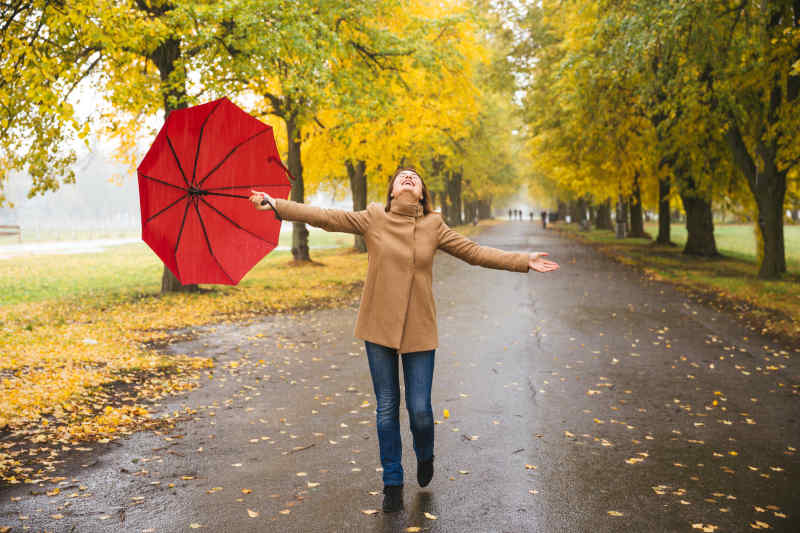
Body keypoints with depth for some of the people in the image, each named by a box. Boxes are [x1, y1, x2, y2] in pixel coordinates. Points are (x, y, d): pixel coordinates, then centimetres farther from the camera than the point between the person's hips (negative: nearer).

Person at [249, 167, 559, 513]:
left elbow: (474, 252, 5)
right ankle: (393, 484, 23)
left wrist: (524, 261, 0)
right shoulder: (372, 219, 0)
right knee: (386, 408, 7)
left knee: (419, 408, 1)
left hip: (419, 330, 0)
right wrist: (275, 204, -9)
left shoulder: (433, 226, 3)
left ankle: (425, 457, 35)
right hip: (379, 328, 0)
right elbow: (324, 217, -3)